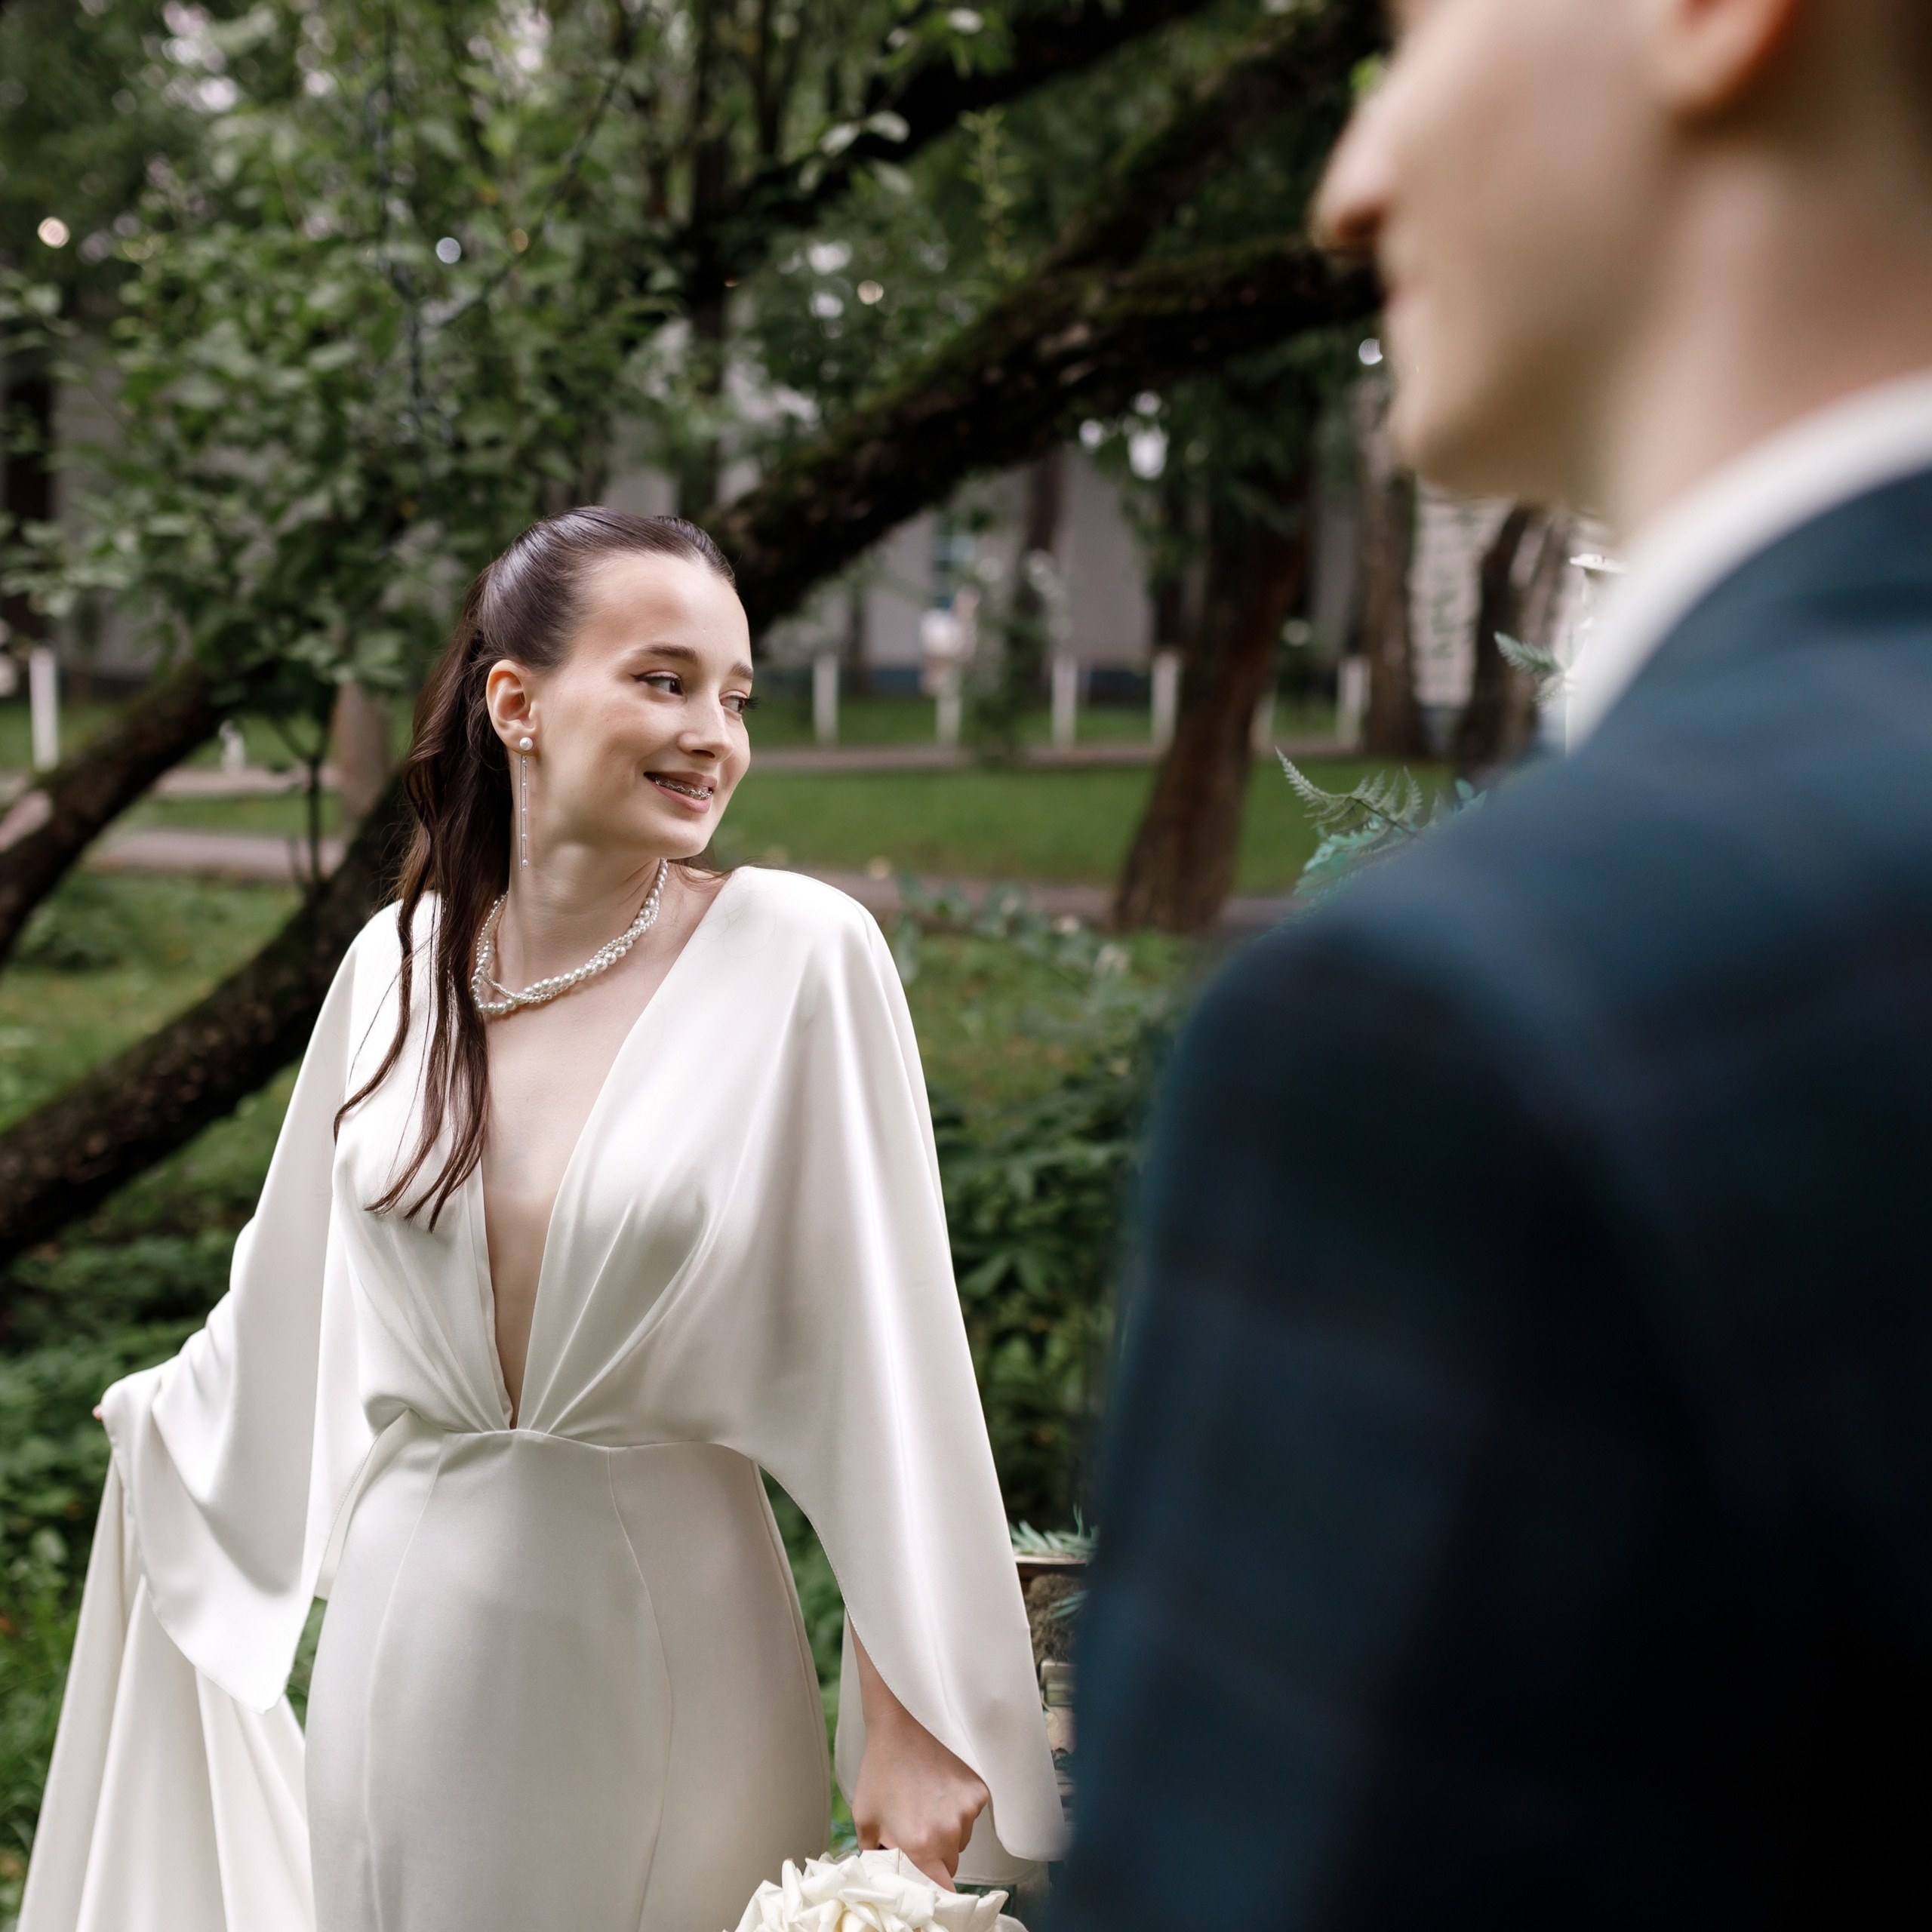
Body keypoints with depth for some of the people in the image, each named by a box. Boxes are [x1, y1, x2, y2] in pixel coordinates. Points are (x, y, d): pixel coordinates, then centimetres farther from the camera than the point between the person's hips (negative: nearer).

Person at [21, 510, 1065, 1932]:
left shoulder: (802, 958, -14)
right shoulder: (403, 962, -1)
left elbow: (888, 1353, -14)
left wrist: (913, 1720, -15)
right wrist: (167, 1417, 32)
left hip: (665, 1645, -3)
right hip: (413, 1647, 4)